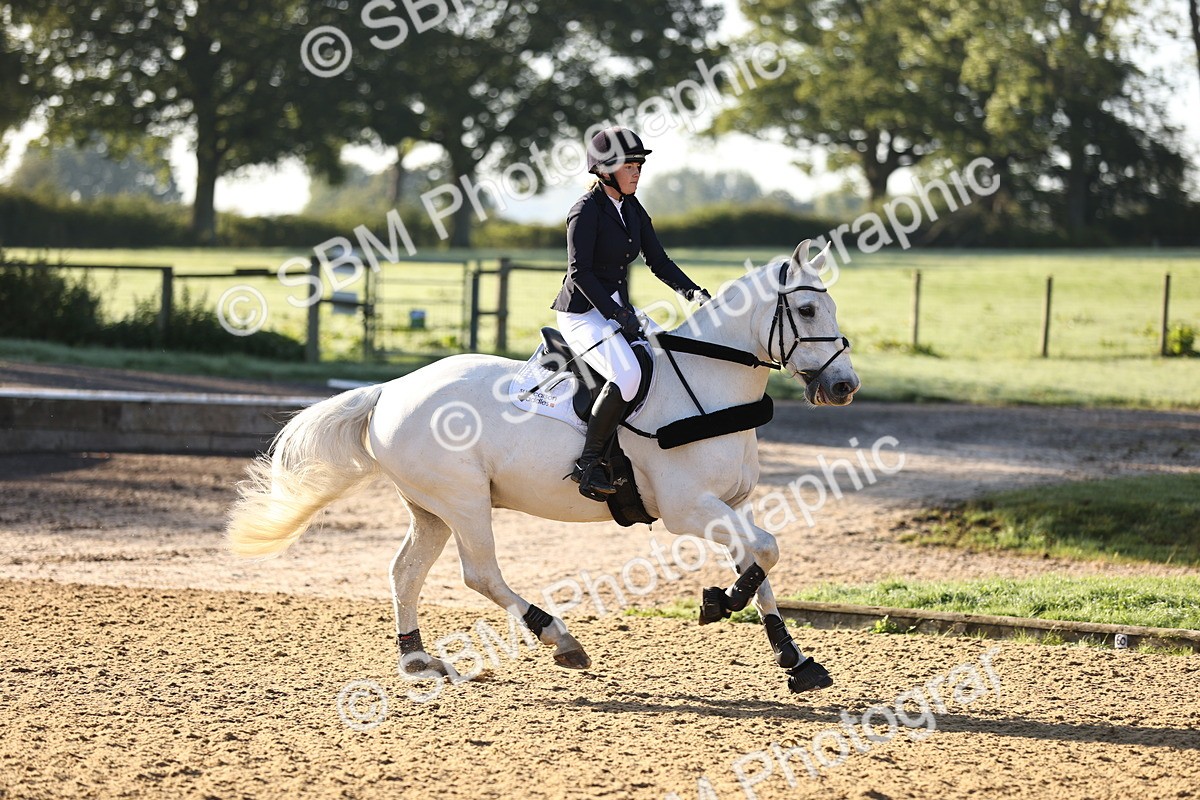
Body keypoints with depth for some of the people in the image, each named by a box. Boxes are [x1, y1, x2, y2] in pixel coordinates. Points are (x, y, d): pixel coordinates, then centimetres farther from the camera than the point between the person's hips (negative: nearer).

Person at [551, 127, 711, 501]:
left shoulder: (633, 210, 12)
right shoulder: (587, 211, -13)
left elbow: (658, 260, 12)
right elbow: (580, 272, -18)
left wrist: (692, 291, -5)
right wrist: (616, 314, -25)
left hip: (619, 309, 9)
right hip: (583, 313, -9)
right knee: (627, 374, -32)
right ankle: (588, 462, -26)